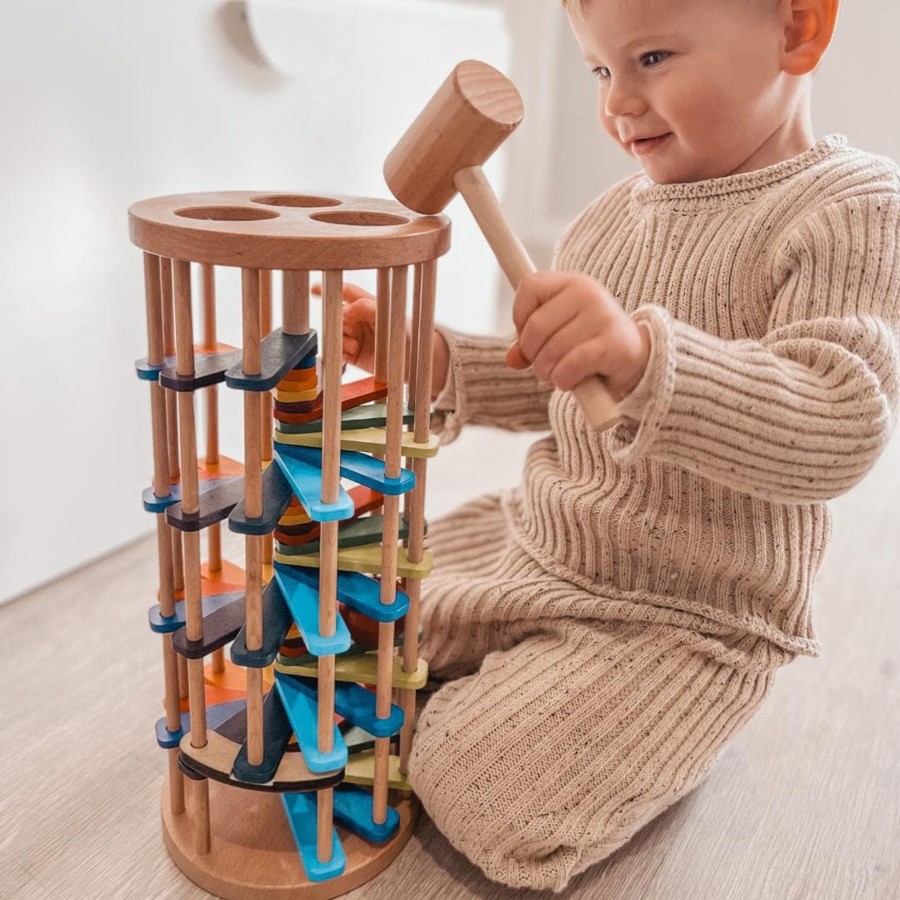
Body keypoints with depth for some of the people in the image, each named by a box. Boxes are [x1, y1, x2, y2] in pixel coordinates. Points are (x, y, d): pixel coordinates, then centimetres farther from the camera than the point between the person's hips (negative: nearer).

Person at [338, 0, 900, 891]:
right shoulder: (609, 217, 4)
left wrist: (647, 359, -45)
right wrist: (438, 360, -1)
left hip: (683, 617, -7)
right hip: (532, 546, 7)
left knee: (489, 803, -16)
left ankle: (670, 731, 10)